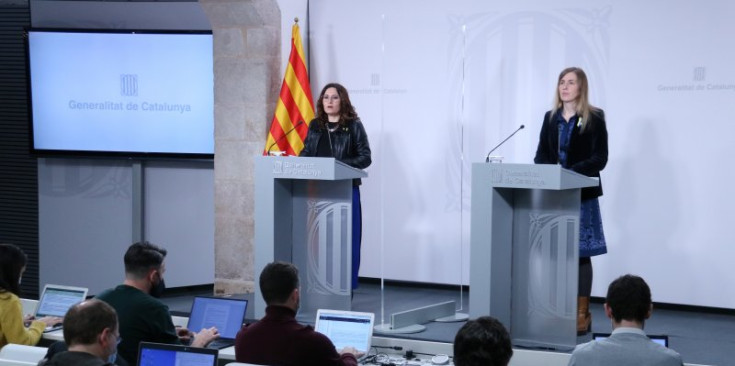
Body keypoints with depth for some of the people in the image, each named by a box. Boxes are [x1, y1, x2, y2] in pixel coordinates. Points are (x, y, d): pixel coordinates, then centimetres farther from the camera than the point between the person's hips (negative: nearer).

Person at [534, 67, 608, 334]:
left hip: (581, 194, -4)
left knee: (580, 253, -2)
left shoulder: (594, 119, -2)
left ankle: (582, 313, 4)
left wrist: (571, 172, -20)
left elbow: (599, 159, -8)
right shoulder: (550, 118, 13)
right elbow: (541, 155, 13)